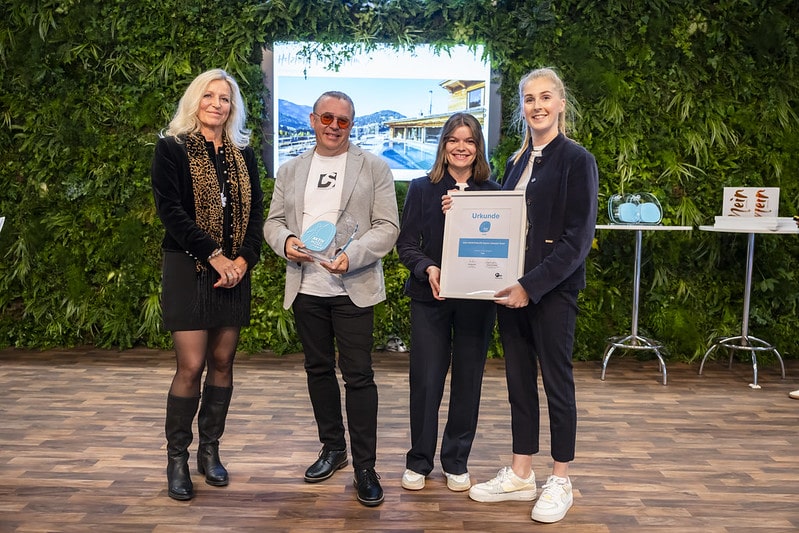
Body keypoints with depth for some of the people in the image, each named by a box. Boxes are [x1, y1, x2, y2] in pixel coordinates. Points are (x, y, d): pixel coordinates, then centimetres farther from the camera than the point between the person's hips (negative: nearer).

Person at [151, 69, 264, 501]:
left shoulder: (243, 153, 12)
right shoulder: (172, 148, -1)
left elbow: (256, 210, 7)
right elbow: (170, 210, -10)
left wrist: (244, 259, -7)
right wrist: (214, 256, -15)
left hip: (234, 271, 4)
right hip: (188, 268, -4)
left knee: (222, 362, 7)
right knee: (191, 366, -5)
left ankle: (209, 451, 21)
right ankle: (177, 458, 11)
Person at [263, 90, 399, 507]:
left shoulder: (373, 167, 1)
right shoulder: (290, 170, 13)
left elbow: (387, 227, -5)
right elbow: (273, 220, 13)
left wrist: (351, 256, -20)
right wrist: (285, 241, -10)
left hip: (353, 288, -4)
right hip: (305, 287, 4)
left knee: (358, 375, -4)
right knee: (318, 370, 14)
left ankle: (365, 466, 7)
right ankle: (332, 448, 31)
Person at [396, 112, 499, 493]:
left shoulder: (493, 192, 5)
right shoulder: (422, 188, 3)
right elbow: (406, 243, -1)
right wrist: (428, 268, -19)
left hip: (477, 300, 1)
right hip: (430, 298, -1)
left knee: (468, 381, 8)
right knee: (425, 380, 1)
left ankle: (456, 462, 25)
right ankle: (418, 461, 20)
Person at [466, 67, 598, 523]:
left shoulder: (576, 160, -7)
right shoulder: (518, 162, 13)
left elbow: (578, 238, -14)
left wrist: (532, 285, -20)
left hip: (552, 289, -6)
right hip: (512, 288, 6)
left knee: (557, 381, 5)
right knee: (519, 379, 12)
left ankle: (560, 482, 21)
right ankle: (521, 475, 25)